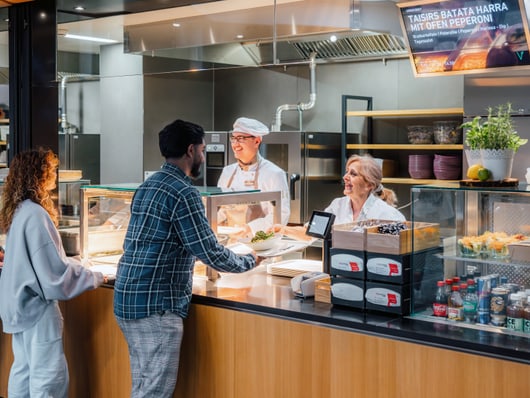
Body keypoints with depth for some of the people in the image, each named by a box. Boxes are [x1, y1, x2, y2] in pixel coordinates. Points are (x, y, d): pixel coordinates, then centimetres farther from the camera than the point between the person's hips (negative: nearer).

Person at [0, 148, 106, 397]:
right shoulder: (35, 214, -21)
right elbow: (55, 270, -21)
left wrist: (74, 263, 17)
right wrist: (95, 278, -10)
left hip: (22, 302, 9)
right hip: (36, 305, -9)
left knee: (24, 369, 17)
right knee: (49, 376, -2)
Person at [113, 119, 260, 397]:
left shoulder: (148, 186, 14)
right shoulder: (183, 192, -14)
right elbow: (211, 254, -15)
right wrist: (249, 261, 4)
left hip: (128, 301, 9)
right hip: (156, 306, -9)